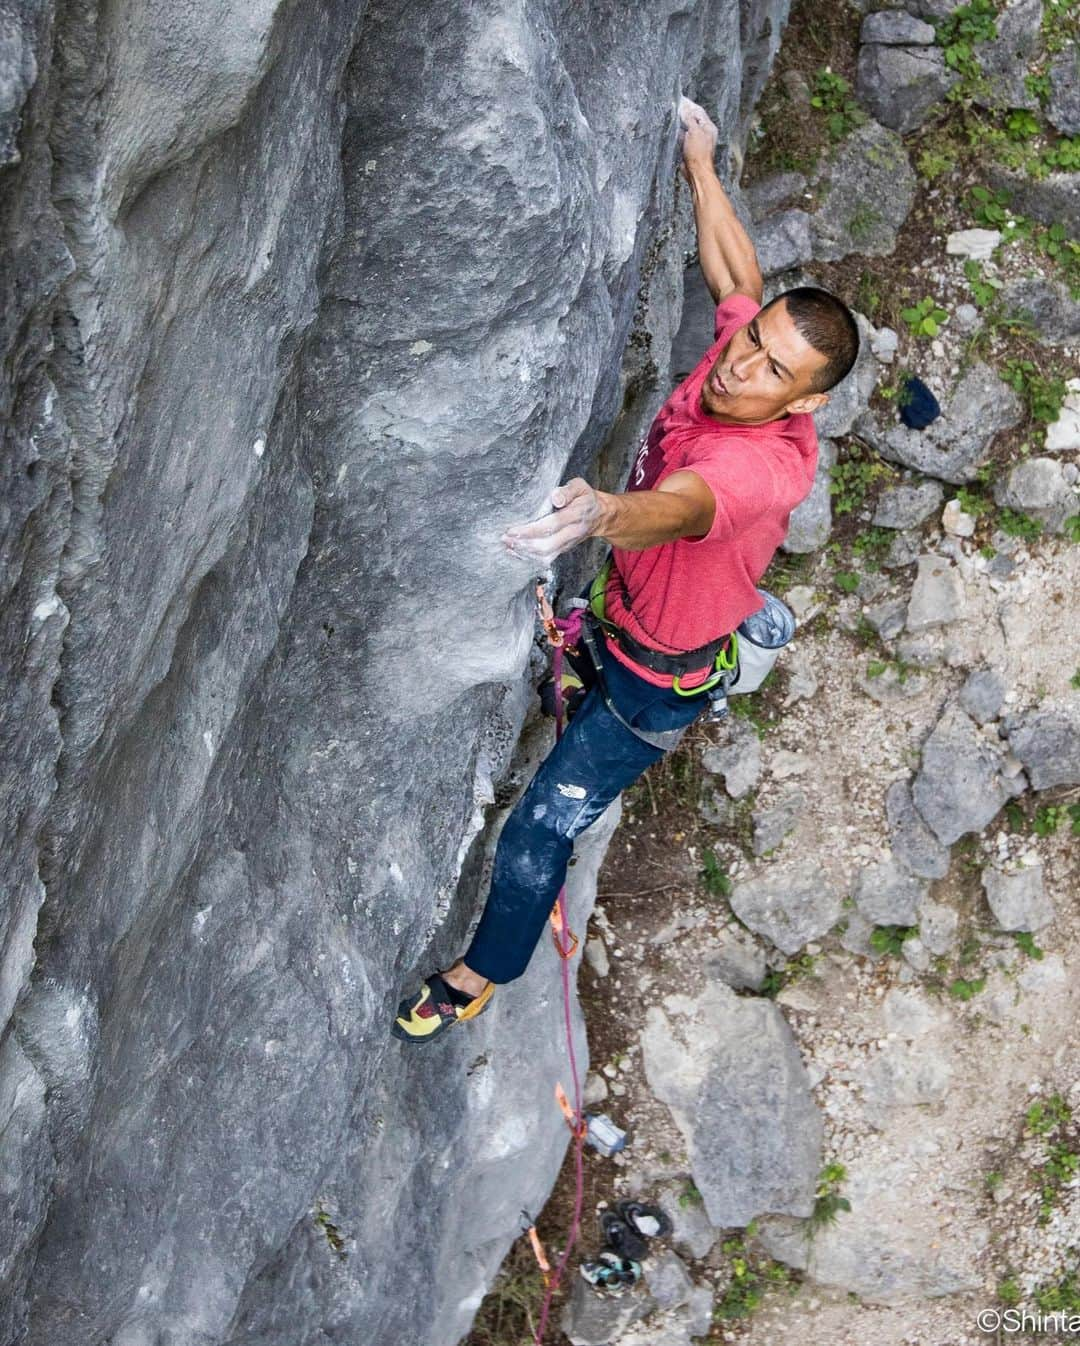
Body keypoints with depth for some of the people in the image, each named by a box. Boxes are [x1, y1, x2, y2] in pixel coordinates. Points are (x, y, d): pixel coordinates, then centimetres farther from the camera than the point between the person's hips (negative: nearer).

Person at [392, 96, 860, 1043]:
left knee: (542, 827, 5)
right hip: (621, 607, 8)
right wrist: (701, 168, 4)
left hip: (655, 678, -7)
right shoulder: (740, 345, -19)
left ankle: (483, 974, 28)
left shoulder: (763, 461, -42)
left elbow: (681, 504, -63)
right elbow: (739, 277, 3)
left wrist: (603, 514, -84)